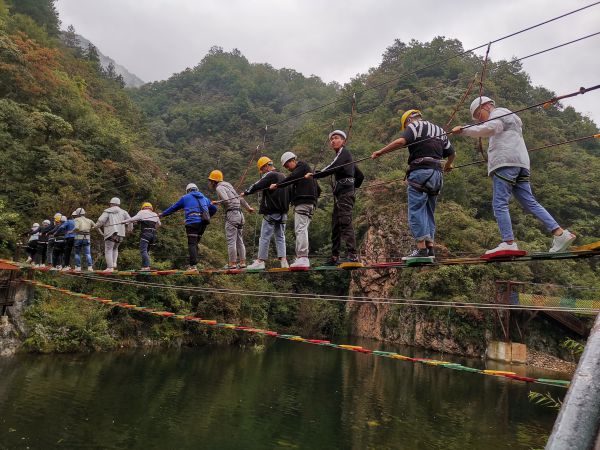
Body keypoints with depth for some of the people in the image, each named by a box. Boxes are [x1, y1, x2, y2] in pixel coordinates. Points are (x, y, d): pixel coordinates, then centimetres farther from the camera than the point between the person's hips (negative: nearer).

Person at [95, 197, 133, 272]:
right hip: (121, 234, 5)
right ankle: (114, 264, 10)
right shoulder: (123, 212, 13)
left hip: (110, 233, -4)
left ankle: (110, 267, -7)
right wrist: (129, 230, 19)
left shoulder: (107, 211, 3)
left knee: (108, 250, 0)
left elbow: (100, 221, -8)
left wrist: (96, 226, 11)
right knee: (115, 249, 23)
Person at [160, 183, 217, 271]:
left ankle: (193, 265, -16)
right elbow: (214, 209, 30)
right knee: (195, 243, 12)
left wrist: (162, 214, 33)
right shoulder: (204, 198, 25)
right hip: (203, 222, 5)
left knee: (192, 243, -7)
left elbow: (173, 207, 20)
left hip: (192, 222, -5)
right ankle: (193, 264, 8)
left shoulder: (185, 198, 14)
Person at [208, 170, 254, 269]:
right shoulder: (227, 185, 22)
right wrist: (248, 207, 38)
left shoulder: (219, 188, -4)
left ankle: (232, 263, -3)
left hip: (231, 214, -9)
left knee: (231, 240, -5)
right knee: (240, 240, 10)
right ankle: (242, 263, 12)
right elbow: (239, 197, 27)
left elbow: (226, 200, -19)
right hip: (240, 213, 9)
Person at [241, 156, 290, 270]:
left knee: (265, 237, -2)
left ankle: (260, 261, 1)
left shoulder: (269, 175, -9)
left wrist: (245, 193, -1)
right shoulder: (283, 176, 17)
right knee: (280, 237, 8)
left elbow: (257, 186, -15)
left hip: (271, 212, -8)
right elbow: (289, 193, 22)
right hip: (283, 212, 8)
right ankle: (283, 261, 1)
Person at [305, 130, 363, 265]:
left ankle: (352, 255, -23)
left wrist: (314, 175, -17)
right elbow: (360, 175, 32)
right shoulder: (342, 155, 28)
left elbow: (332, 168, -19)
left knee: (345, 222, -18)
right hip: (340, 194, 10)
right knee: (336, 225, 7)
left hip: (345, 193, -10)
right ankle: (335, 257, 9)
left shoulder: (344, 152, -1)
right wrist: (354, 186, 31)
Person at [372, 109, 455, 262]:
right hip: (437, 174, 7)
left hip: (421, 171, -7)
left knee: (416, 211, -7)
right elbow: (452, 153, 27)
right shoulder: (439, 130, 24)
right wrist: (448, 166, 46)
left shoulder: (415, 126, 3)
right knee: (429, 212, 12)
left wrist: (380, 152, -12)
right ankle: (430, 248, 8)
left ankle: (421, 249, -12)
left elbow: (401, 141, -17)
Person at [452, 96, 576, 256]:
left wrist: (463, 129, -15)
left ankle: (509, 243, -20)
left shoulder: (499, 113, 6)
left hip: (506, 163, -10)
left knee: (499, 204, -13)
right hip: (520, 165, 10)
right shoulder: (509, 117, 36)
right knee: (530, 203, 4)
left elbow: (487, 129, -16)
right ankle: (560, 233, -3)